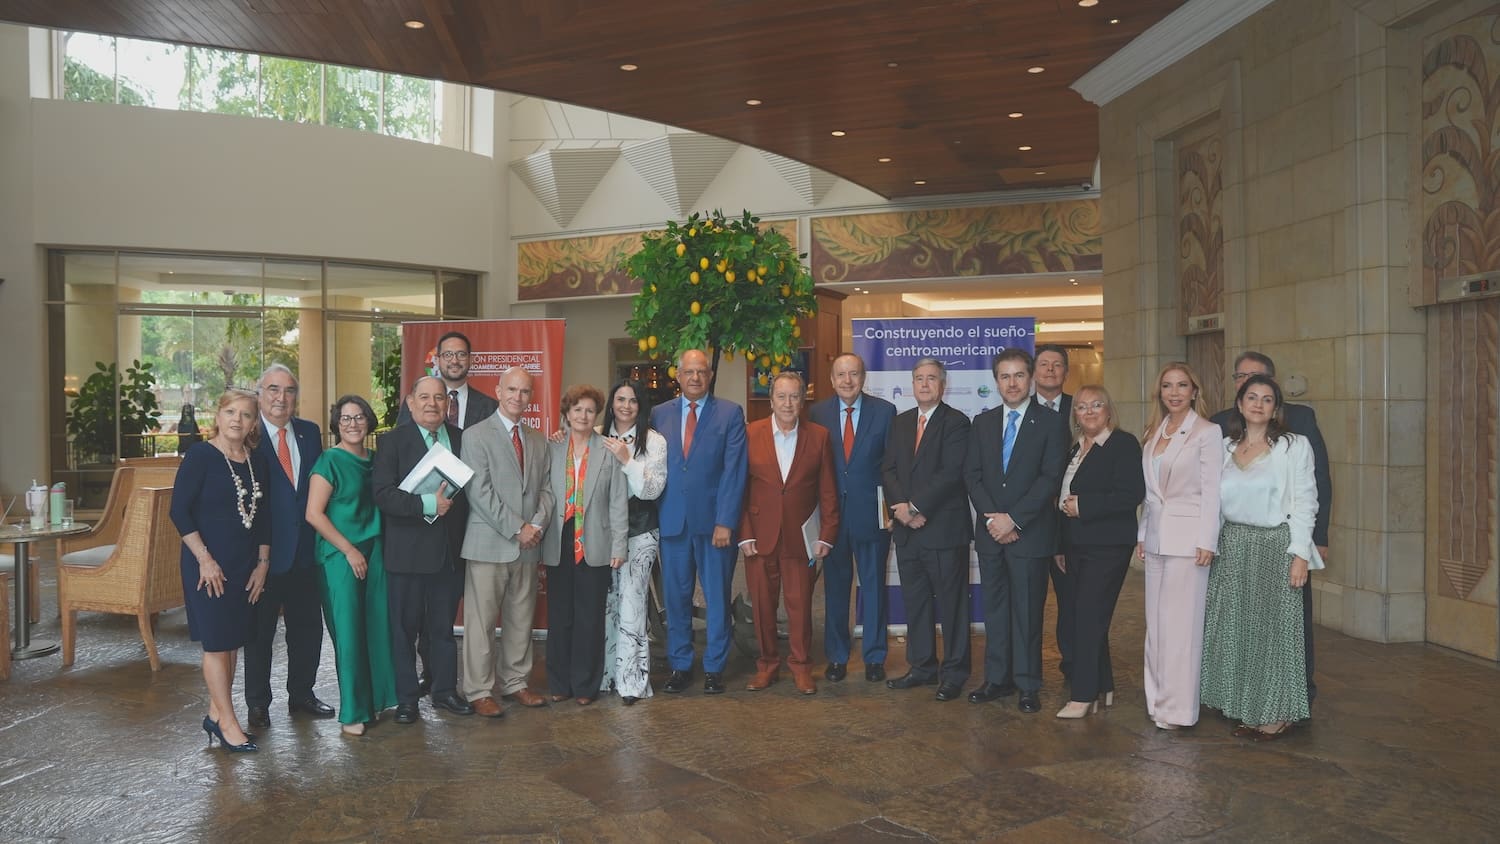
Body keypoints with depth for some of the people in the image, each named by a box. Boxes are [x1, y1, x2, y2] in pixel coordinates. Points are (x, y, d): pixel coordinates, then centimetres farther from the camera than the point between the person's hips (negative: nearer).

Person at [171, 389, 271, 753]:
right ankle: (228, 724, 6)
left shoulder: (258, 462, 7)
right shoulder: (200, 455, -9)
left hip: (245, 565, 6)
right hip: (209, 564, -6)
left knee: (233, 641, 11)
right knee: (216, 642, -1)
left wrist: (263, 563, 7)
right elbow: (179, 510, -13)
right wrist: (205, 559, -16)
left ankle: (215, 714, 24)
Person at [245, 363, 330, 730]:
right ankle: (258, 703, 22)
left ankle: (301, 694, 30)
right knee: (259, 630, 9)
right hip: (264, 550, -5)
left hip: (305, 549, 5)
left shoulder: (310, 432, 7)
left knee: (307, 627, 14)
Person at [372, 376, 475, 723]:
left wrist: (451, 503, -7)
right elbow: (383, 493, -15)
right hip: (407, 550, -3)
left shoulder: (462, 439, 7)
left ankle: (445, 690, 28)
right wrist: (426, 505, -22)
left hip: (449, 551, 3)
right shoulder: (392, 441, -4)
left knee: (444, 626, 14)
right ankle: (406, 698, 20)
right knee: (404, 627, 7)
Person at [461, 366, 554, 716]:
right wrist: (516, 528, -14)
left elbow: (546, 488, 13)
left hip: (528, 545, 6)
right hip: (489, 544, -5)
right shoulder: (477, 435, -4)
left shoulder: (538, 440, 14)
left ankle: (515, 683, 23)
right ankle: (479, 691, 9)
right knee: (481, 621, 0)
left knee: (521, 619, 12)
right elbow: (480, 492, -12)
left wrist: (538, 524, -6)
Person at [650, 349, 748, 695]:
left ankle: (714, 667, 18)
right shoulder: (659, 415, 9)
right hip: (672, 520, 2)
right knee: (676, 596, 8)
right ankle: (679, 666, 20)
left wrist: (725, 521, -11)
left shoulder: (730, 413, 1)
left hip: (714, 520, -2)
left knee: (718, 596, 6)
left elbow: (733, 471, -5)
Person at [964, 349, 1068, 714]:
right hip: (990, 531, 4)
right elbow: (972, 474, 6)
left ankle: (1028, 685, 12)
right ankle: (997, 678, 20)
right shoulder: (983, 422, 11)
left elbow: (1050, 477, -10)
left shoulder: (1051, 422, -2)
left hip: (1030, 532, -4)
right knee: (994, 608, 10)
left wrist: (1014, 518, -14)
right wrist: (991, 517, -7)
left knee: (1027, 611, 2)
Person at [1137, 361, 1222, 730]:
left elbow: (1211, 490, -9)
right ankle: (1158, 698, 17)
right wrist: (1142, 534, 11)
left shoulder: (1207, 433, -5)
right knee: (1155, 622, 9)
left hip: (1188, 537, -7)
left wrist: (1206, 541, -13)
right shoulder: (1154, 433, 13)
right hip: (1156, 537, 7)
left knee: (1181, 622, -4)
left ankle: (1178, 708, 2)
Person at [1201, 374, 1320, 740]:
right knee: (1234, 629, 7)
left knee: (1275, 627, 0)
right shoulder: (1225, 447, 9)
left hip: (1275, 545, -4)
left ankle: (1277, 713, 11)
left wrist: (1300, 554, -12)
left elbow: (1304, 503, -5)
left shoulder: (1294, 446, -2)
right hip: (1231, 546, 4)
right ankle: (1247, 709, 19)